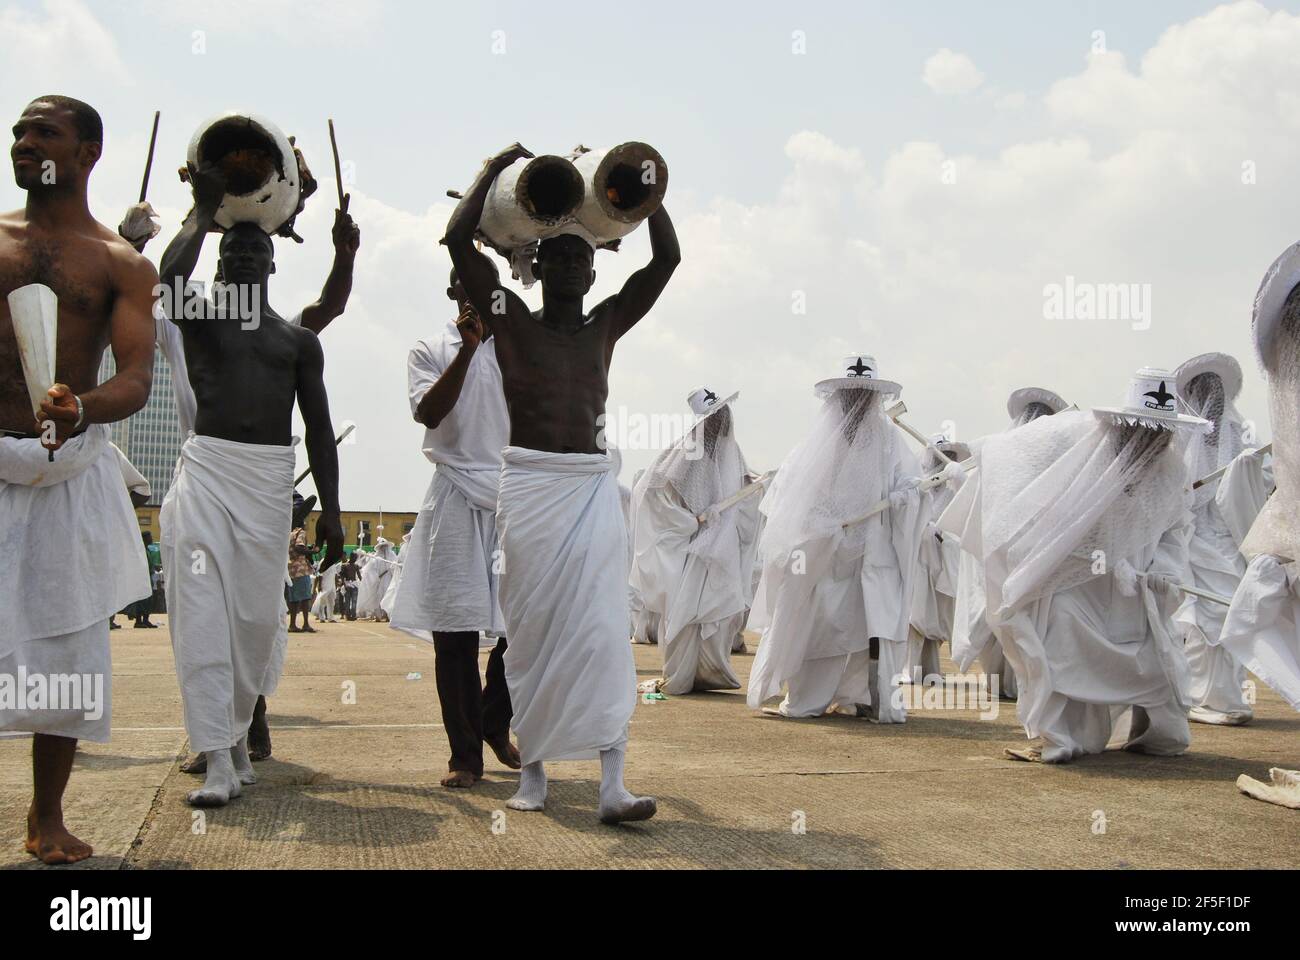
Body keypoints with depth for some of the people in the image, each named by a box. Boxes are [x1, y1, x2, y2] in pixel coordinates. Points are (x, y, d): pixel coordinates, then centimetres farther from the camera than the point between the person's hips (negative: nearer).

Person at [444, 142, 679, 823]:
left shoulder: (605, 326, 15)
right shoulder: (511, 321, 6)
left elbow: (666, 260, 16)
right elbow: (457, 240, -2)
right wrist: (495, 168, 6)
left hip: (594, 486, 2)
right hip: (529, 484, -2)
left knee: (601, 627, -8)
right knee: (533, 626, 2)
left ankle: (612, 784, -14)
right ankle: (532, 770, 14)